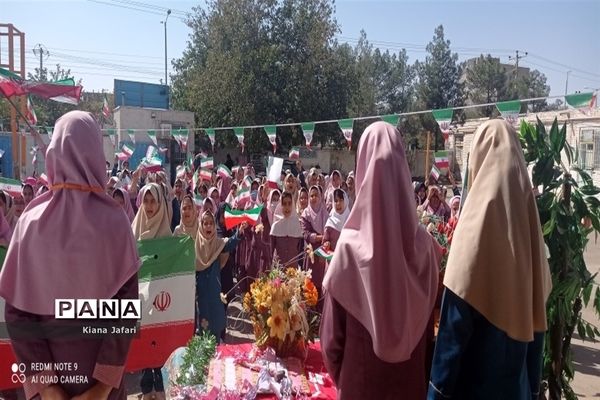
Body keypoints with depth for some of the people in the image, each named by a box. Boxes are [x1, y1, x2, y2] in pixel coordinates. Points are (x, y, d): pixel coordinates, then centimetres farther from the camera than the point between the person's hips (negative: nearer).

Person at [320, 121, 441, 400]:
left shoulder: (350, 244, -19)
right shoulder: (424, 243, -12)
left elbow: (333, 331, -10)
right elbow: (431, 321, -1)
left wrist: (338, 373, 8)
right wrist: (421, 366, 14)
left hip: (361, 377, -2)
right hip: (412, 376, 2)